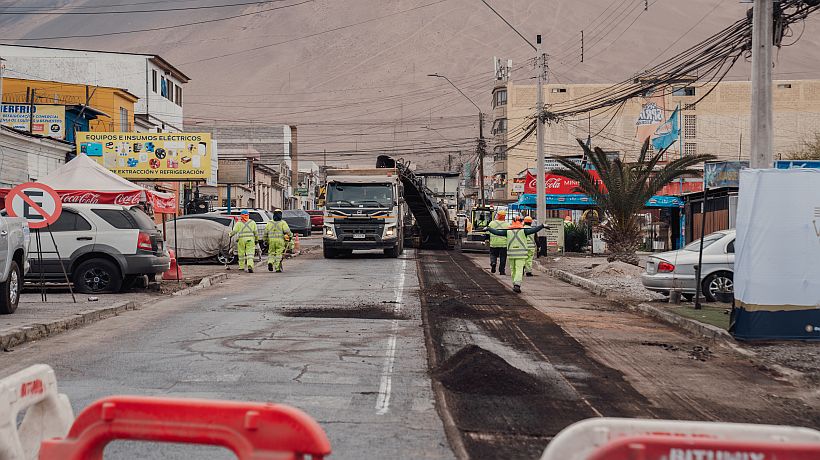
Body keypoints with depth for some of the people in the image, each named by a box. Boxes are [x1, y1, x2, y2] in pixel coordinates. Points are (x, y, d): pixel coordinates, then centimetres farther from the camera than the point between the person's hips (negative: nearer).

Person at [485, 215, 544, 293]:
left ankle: (515, 284, 21)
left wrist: (488, 228, 15)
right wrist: (542, 226, -7)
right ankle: (517, 284, -21)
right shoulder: (523, 231, -3)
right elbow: (533, 230, -11)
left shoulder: (508, 231, 3)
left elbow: (497, 232, 4)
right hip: (521, 254, -2)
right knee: (519, 270, -6)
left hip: (511, 253, 2)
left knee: (513, 270, 16)